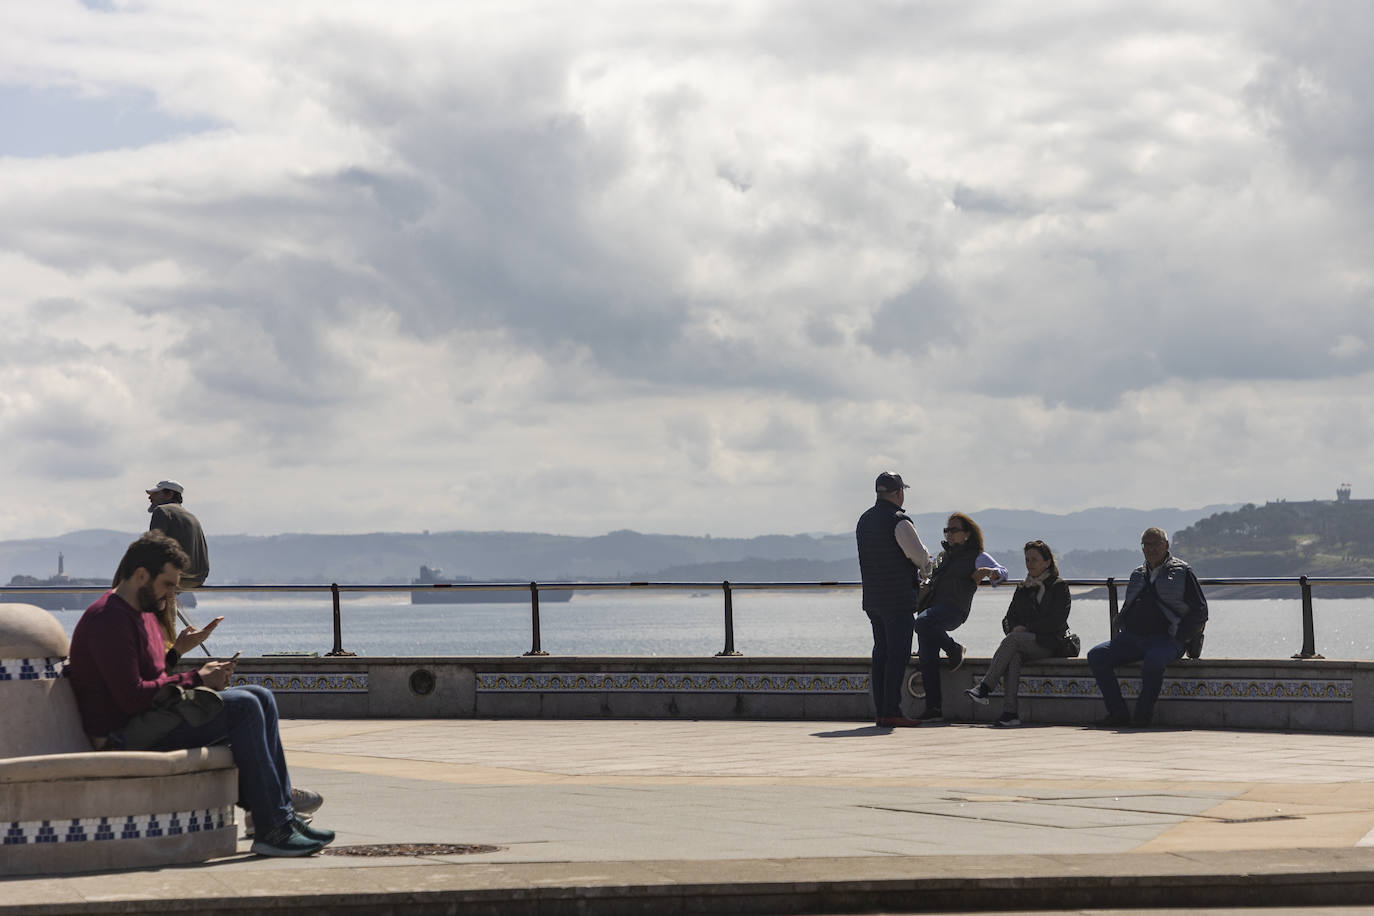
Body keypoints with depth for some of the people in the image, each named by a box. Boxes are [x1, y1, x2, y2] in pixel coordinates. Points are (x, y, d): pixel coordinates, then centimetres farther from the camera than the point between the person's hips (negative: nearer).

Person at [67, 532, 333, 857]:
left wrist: (202, 675, -1)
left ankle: (283, 814, -3)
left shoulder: (146, 614, 20)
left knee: (261, 698, 2)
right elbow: (132, 696, -22)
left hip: (154, 713, 11)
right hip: (125, 732, -11)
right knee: (243, 707, -20)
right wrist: (196, 679, -13)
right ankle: (273, 828, -20)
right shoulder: (108, 619, -15)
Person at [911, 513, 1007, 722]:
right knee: (927, 657, -6)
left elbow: (1002, 571, -3)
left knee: (923, 622, -35)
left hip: (952, 610, -7)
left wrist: (988, 571, -22)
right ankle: (933, 707, -7)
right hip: (931, 608, 7)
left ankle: (954, 650, -12)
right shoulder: (944, 556, 29)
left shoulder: (977, 556, 8)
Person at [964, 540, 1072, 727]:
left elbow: (1056, 622, -7)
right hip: (1024, 645, 4)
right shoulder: (1022, 589, 22)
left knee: (1013, 639, -32)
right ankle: (1010, 710, -46)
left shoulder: (1059, 587, 4)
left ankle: (985, 686, -38)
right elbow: (1009, 619, 19)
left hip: (1051, 644, -4)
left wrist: (1026, 628, -12)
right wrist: (1014, 628, -6)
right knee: (1013, 654, -33)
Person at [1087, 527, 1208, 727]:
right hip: (1131, 639, 6)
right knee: (1096, 655, -14)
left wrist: (1180, 637, -7)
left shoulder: (1182, 572, 6)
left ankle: (1143, 713, -20)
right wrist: (1117, 630, 12)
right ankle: (1118, 713, -15)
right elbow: (1126, 608, 31)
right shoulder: (1138, 575, 23)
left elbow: (1199, 611, 3)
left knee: (1153, 660, -39)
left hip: (1165, 639, -6)